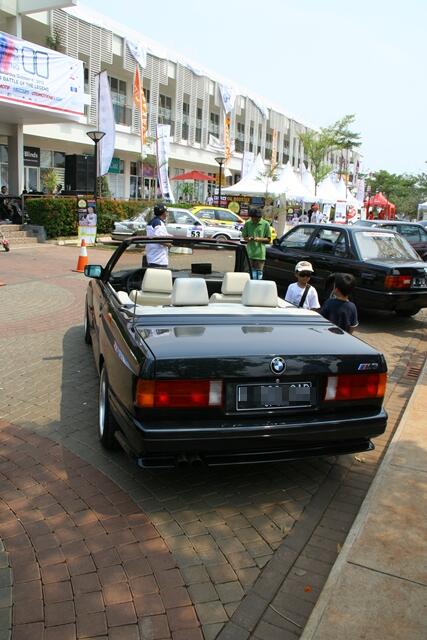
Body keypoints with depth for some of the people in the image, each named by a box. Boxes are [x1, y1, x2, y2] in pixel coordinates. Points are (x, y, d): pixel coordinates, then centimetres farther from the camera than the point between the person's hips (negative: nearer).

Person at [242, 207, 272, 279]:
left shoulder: (265, 224, 1)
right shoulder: (247, 223, 6)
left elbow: (268, 239, 4)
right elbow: (244, 236, 11)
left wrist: (259, 239, -13)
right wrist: (248, 238, -12)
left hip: (260, 253, -1)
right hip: (250, 252, 2)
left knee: (259, 272, 0)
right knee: (250, 272, 4)